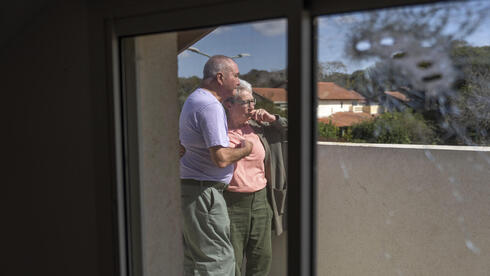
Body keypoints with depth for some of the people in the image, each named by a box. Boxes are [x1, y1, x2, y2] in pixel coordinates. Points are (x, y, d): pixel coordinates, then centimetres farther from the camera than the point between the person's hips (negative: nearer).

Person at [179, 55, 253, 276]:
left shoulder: (194, 99, 16)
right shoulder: (210, 106, -17)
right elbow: (221, 158, -24)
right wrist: (244, 150, -4)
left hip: (187, 186, 11)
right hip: (203, 190, -10)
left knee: (193, 257, 18)